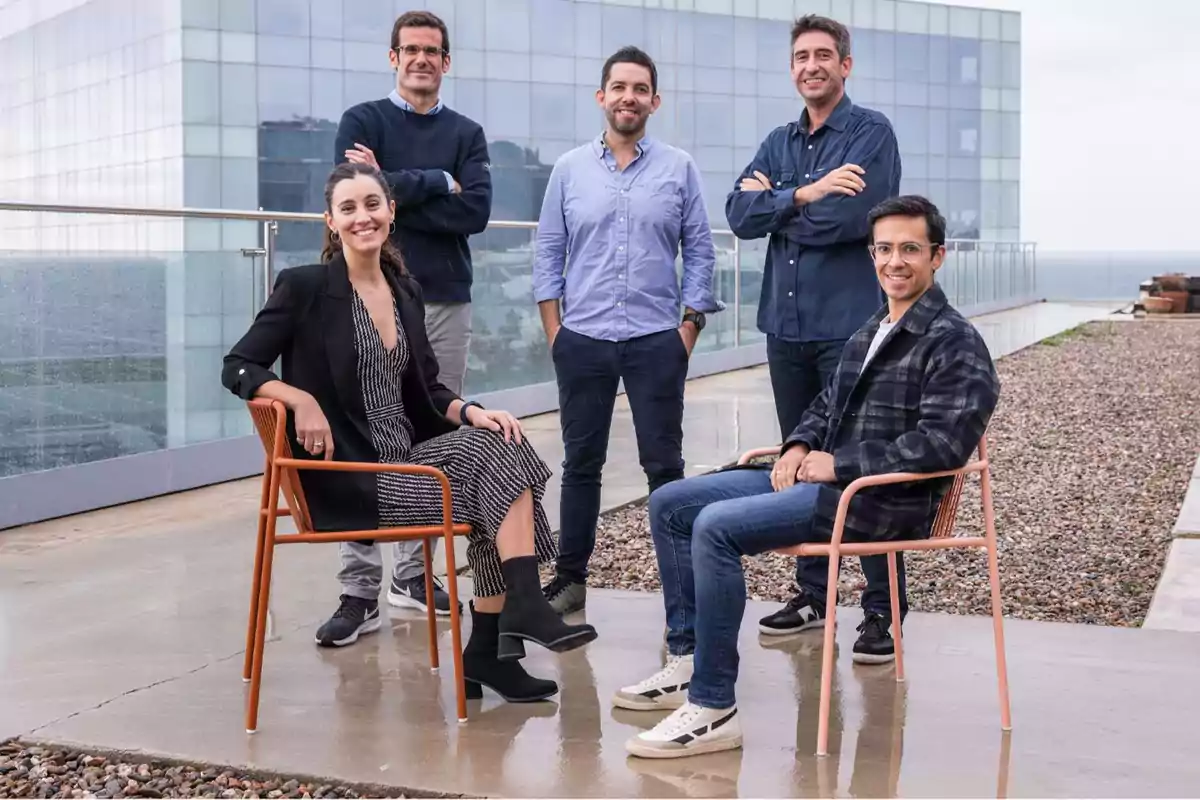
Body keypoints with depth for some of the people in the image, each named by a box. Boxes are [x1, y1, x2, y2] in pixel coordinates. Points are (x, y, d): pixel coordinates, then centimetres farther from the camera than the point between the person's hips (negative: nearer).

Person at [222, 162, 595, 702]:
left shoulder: (406, 292, 13)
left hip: (409, 458, 6)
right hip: (350, 478, -6)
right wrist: (300, 399, -22)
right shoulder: (305, 287, -4)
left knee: (497, 445, -19)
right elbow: (238, 368, -5)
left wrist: (472, 412, -5)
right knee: (496, 476, -21)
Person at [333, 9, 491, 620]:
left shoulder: (466, 133, 12)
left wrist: (394, 190, -9)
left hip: (446, 301, 3)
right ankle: (360, 583, -2)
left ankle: (413, 572, 12)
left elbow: (476, 211, -5)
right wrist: (435, 183, -6)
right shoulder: (363, 122, 5)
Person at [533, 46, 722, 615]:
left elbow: (700, 252, 4)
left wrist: (690, 326, -2)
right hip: (582, 340, 1)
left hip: (656, 340, -1)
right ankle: (570, 578, 18)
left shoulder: (679, 168, 3)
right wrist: (554, 331, 1)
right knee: (581, 462, 9)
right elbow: (549, 253, 7)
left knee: (664, 464, 2)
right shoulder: (569, 168, 6)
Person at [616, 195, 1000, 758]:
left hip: (885, 500, -10)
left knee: (716, 526, -29)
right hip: (824, 476, 10)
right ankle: (685, 663, 9)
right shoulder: (870, 331, 19)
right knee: (669, 504, 5)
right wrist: (799, 447, 5)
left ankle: (713, 709, -23)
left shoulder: (954, 343, -9)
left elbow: (943, 442, -20)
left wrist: (839, 464, -18)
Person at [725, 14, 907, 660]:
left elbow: (852, 218, -18)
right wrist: (804, 195, -15)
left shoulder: (871, 133, -3)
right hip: (786, 325, 6)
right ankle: (812, 594, 23)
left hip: (850, 324, -6)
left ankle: (883, 607, 4)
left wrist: (775, 202, -5)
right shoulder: (779, 143, 14)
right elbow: (740, 214, 0)